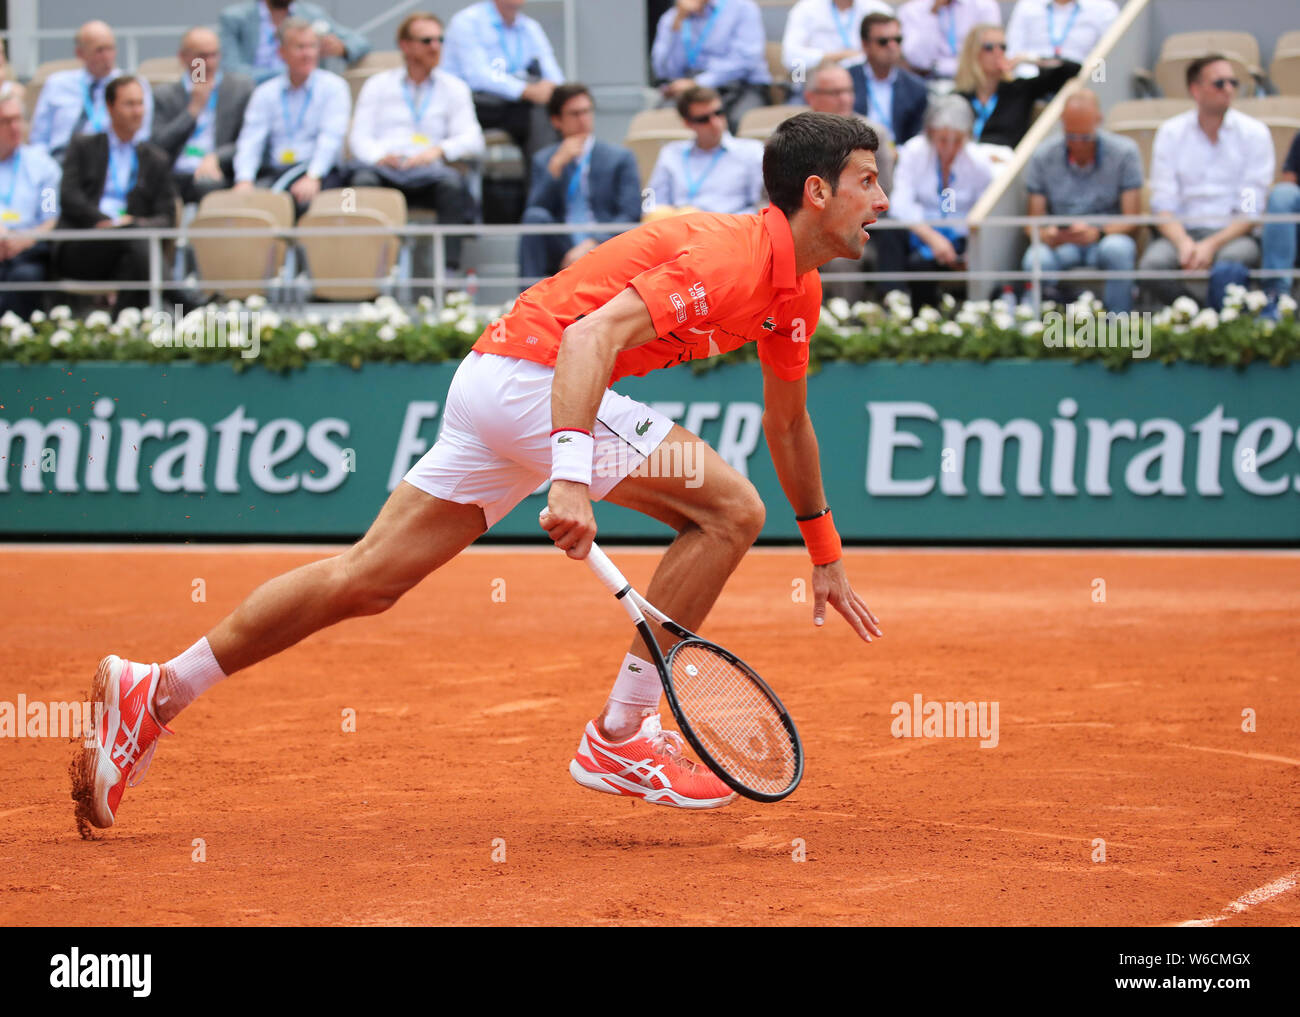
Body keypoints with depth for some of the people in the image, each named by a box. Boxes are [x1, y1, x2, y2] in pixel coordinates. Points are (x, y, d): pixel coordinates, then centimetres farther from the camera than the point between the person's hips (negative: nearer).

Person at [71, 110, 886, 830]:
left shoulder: (798, 291, 14)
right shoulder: (729, 255, -17)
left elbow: (788, 421, 30)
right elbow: (594, 333, -29)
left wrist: (826, 555, 35)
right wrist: (571, 475, -40)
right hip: (533, 374, -9)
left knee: (367, 579, 10)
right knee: (729, 510, -12)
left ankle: (155, 693, 13)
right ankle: (621, 739, -8)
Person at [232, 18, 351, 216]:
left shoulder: (333, 86, 9)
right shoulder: (265, 93, 17)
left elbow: (331, 137, -5)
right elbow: (251, 141, 6)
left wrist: (313, 177, -22)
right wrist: (244, 180, -15)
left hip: (319, 174, -2)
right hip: (274, 174, 2)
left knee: (306, 200, -37)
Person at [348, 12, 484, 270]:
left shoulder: (454, 88, 21)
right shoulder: (378, 85, 22)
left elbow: (473, 141, 8)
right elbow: (360, 136, 9)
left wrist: (439, 150, -14)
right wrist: (379, 156, -15)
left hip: (429, 172, 0)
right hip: (384, 168, 0)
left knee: (452, 182, -35)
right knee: (364, 180, -36)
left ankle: (449, 267, -43)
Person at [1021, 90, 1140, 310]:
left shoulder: (1125, 153, -6)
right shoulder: (1043, 157, 0)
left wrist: (1098, 233, -29)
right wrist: (1049, 236, -25)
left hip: (1106, 238, -1)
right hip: (1061, 242, 1)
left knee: (1118, 248, -38)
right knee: (1035, 260, -34)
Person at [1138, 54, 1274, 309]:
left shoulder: (1254, 133, 3)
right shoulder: (1171, 133, 7)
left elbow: (1252, 211, -3)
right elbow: (1163, 205, 1)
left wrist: (1212, 245, -20)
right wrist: (1184, 243, -21)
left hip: (1232, 233, -1)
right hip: (1184, 231, 1)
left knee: (1237, 257, -37)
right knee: (1154, 262, -32)